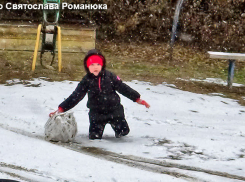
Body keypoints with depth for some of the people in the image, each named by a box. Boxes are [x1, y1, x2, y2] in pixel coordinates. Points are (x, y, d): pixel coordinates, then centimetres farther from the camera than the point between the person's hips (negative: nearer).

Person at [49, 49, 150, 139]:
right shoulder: (86, 81, -8)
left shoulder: (110, 77, -8)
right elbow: (75, 97, -9)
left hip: (114, 110, 0)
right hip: (96, 113, 0)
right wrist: (61, 109, -16)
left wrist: (138, 99, -3)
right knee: (94, 136, -8)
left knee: (123, 132, -2)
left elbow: (123, 88, -1)